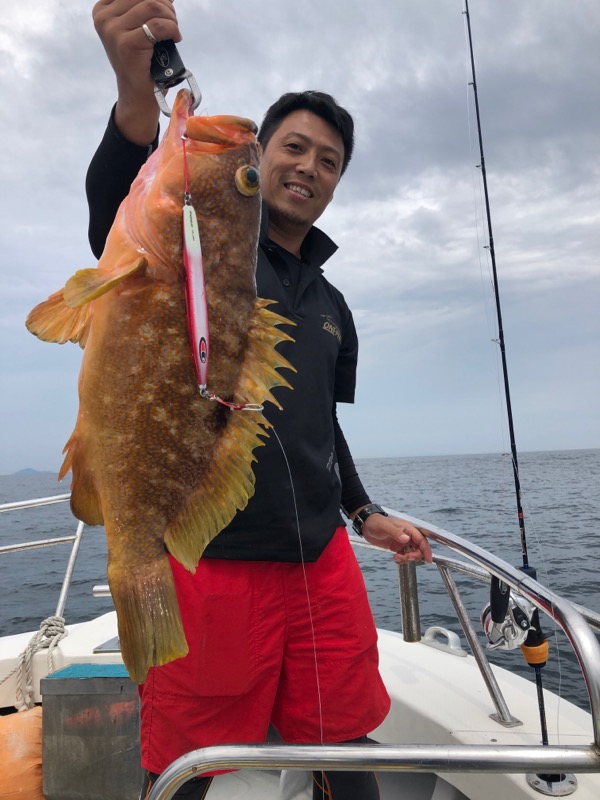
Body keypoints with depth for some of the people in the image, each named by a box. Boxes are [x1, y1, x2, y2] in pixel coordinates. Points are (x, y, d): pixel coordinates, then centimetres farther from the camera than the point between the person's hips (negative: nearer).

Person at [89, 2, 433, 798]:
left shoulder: (332, 307, 16)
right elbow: (117, 231, -25)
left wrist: (365, 513, 14)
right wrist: (137, 101, -42)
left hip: (323, 564, 6)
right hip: (206, 563, -5)